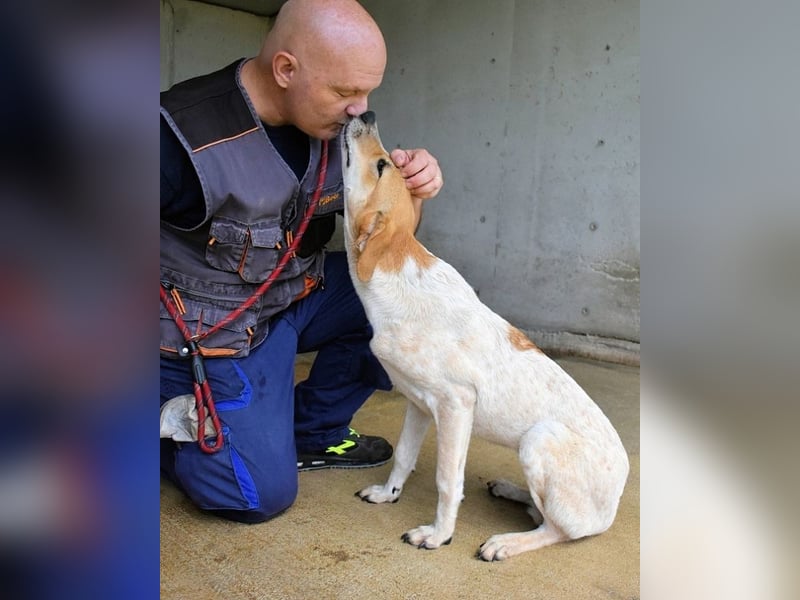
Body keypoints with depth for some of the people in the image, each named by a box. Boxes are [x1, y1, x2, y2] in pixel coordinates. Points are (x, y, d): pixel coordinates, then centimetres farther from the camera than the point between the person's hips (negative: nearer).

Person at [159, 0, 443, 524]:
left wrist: (411, 191, -22)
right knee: (262, 495, -6)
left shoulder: (337, 125, -9)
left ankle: (316, 429, 7)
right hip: (211, 331, -6)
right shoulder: (182, 135, -28)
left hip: (297, 294, 6)